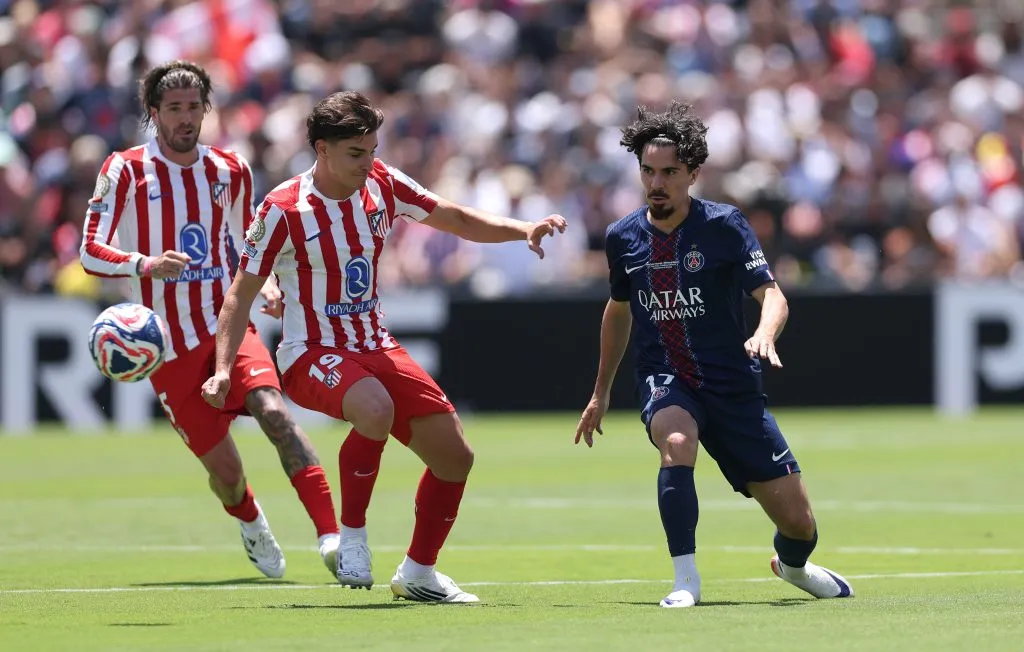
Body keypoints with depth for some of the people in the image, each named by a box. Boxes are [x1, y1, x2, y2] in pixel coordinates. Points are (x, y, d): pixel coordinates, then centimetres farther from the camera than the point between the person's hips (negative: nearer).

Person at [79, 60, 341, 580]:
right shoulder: (126, 171, -3)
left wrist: (266, 286, 2)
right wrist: (145, 265, -28)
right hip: (170, 345, -2)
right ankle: (251, 523, 39)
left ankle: (330, 534, -36)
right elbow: (90, 252, -7)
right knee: (224, 469, 2)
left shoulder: (231, 171, 9)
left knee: (273, 412, -27)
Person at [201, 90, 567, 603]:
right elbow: (241, 295, -7)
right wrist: (223, 369, -17)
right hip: (312, 353, -6)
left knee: (454, 454, 0)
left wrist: (522, 230, -2)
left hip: (376, 348, 6)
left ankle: (418, 571, 19)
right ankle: (351, 536, -18)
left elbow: (455, 219, 13)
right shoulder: (283, 211, -15)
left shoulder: (381, 185, -1)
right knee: (376, 409, -38)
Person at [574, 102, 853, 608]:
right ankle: (685, 580, -30)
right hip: (663, 381, 1)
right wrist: (601, 393, 24)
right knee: (677, 440, -37)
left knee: (797, 520, -1)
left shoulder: (724, 225, -9)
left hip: (732, 384, -1)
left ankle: (793, 565, 38)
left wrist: (765, 333, -39)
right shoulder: (623, 237, 1)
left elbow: (772, 294, -16)